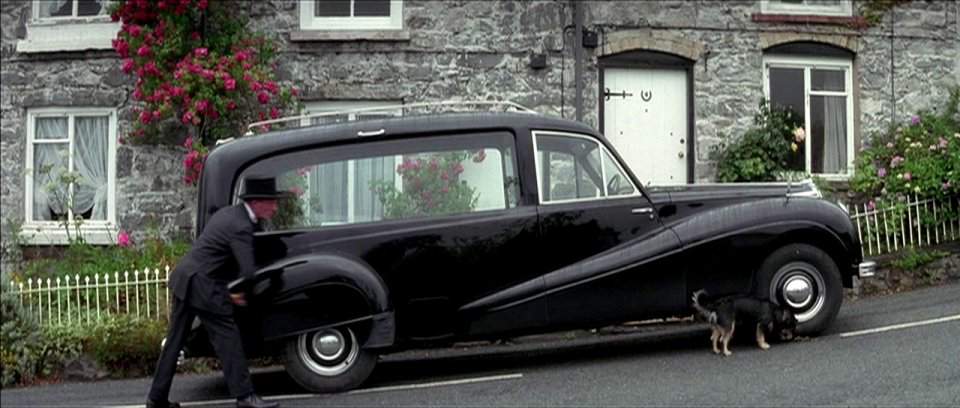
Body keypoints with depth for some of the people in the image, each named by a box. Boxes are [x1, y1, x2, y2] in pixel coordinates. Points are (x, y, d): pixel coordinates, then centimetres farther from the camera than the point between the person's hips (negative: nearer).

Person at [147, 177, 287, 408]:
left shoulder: (229, 213, 13)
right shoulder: (240, 226, -17)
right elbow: (248, 271, -21)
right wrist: (237, 291, -2)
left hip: (183, 278, 10)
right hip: (203, 285, -10)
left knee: (175, 341, 14)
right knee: (228, 339, -3)